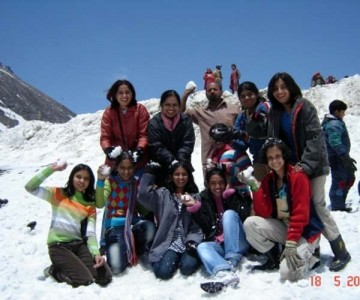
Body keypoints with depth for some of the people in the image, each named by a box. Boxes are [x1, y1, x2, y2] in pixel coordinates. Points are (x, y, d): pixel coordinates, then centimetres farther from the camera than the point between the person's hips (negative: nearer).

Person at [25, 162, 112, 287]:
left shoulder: (90, 205, 11)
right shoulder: (58, 194, 4)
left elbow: (91, 233, 1)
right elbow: (30, 187, -9)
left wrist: (96, 253, -16)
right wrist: (51, 169, -14)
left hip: (79, 245, 4)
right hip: (59, 245, -4)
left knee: (104, 277, -13)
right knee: (85, 280, -21)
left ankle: (72, 266, 11)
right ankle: (55, 270, 7)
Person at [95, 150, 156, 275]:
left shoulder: (137, 183, 5)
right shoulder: (110, 181, -4)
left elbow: (143, 210, 6)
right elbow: (100, 204, -22)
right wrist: (100, 181, -34)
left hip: (133, 224, 3)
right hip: (115, 226, -3)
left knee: (150, 227, -33)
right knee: (116, 267, -23)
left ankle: (136, 250, -1)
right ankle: (115, 249, 12)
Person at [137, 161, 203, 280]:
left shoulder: (195, 197, 10)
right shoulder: (163, 194, 7)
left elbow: (197, 226, 2)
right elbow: (143, 195, -12)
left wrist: (192, 242, -15)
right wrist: (149, 173, -6)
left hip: (187, 242, 1)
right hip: (168, 243, 0)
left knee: (187, 267, -28)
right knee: (163, 272, -24)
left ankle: (188, 257, 6)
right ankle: (174, 259, 8)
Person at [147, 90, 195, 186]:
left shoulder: (186, 120, -3)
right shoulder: (154, 123, -10)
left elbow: (188, 143, -9)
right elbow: (157, 147, -15)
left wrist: (180, 159, -25)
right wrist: (171, 160, -28)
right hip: (161, 165, -2)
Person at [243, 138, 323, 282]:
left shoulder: (298, 176, -16)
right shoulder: (268, 180, 2)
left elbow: (301, 214, -21)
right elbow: (263, 213, -7)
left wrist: (290, 244, -26)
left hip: (305, 231, -6)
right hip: (283, 228, 6)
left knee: (288, 273, -27)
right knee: (250, 223, -18)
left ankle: (309, 255, 6)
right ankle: (274, 258, 2)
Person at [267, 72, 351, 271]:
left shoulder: (304, 107, -10)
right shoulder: (274, 113, 8)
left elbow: (315, 137, -16)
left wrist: (306, 164, -24)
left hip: (313, 165, -6)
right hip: (292, 166, 6)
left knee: (317, 205, -8)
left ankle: (340, 251, 3)